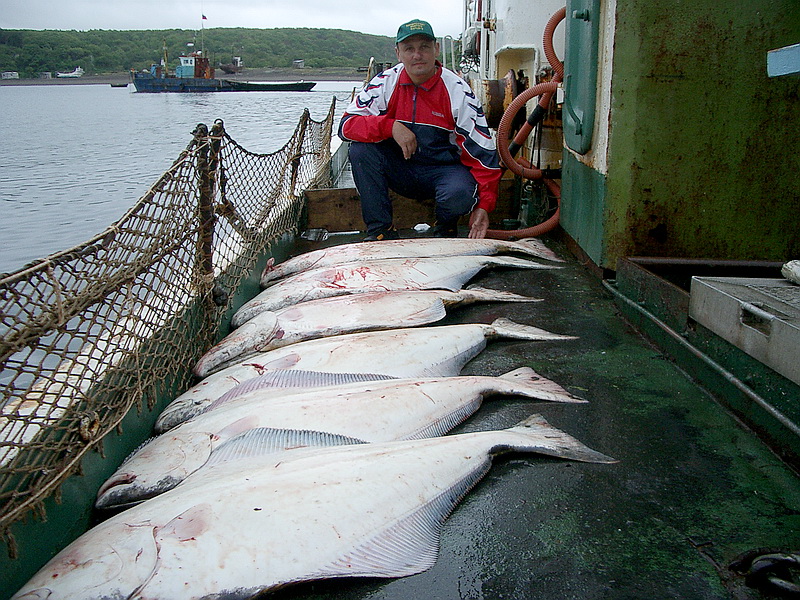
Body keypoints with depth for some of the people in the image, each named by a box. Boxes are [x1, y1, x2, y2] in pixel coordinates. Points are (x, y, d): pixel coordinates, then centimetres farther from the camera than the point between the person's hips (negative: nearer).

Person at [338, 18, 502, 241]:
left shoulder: (458, 91, -11)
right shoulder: (385, 83, -5)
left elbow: (483, 152, -11)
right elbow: (346, 125, -11)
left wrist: (484, 205, -18)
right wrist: (391, 126, -28)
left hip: (444, 169, -2)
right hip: (399, 169, 3)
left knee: (459, 195, -35)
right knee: (361, 149, -22)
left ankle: (445, 227, 4)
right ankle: (380, 230, -12)